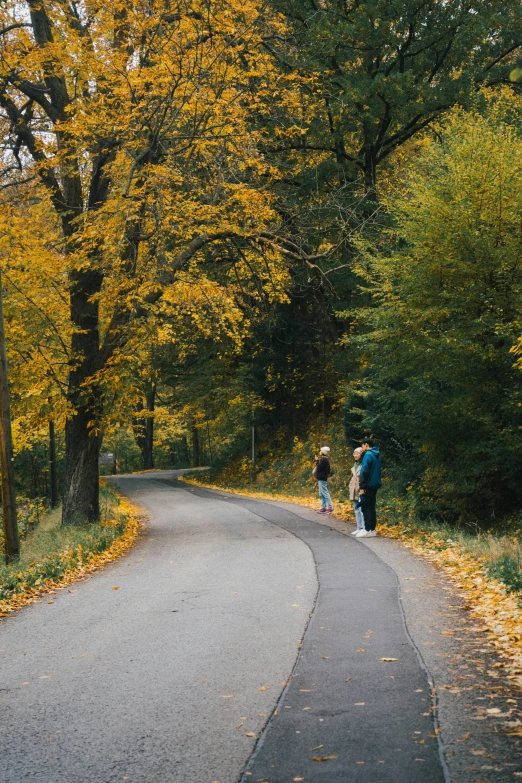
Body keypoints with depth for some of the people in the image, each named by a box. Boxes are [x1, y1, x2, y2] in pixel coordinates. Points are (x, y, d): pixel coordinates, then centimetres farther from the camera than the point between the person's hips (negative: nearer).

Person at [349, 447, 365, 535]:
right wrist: (350, 486, 18)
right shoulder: (355, 464, 16)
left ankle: (364, 528, -5)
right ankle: (359, 527, 20)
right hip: (355, 490, 9)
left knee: (362, 509, -9)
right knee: (356, 509, 13)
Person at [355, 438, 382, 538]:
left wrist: (362, 487, -17)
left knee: (365, 507, -5)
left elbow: (365, 471, -17)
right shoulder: (376, 455, 15)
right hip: (375, 485, 9)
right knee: (372, 507, 11)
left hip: (368, 485, -9)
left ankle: (367, 530, -7)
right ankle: (372, 529, 13)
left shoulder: (368, 455, -12)